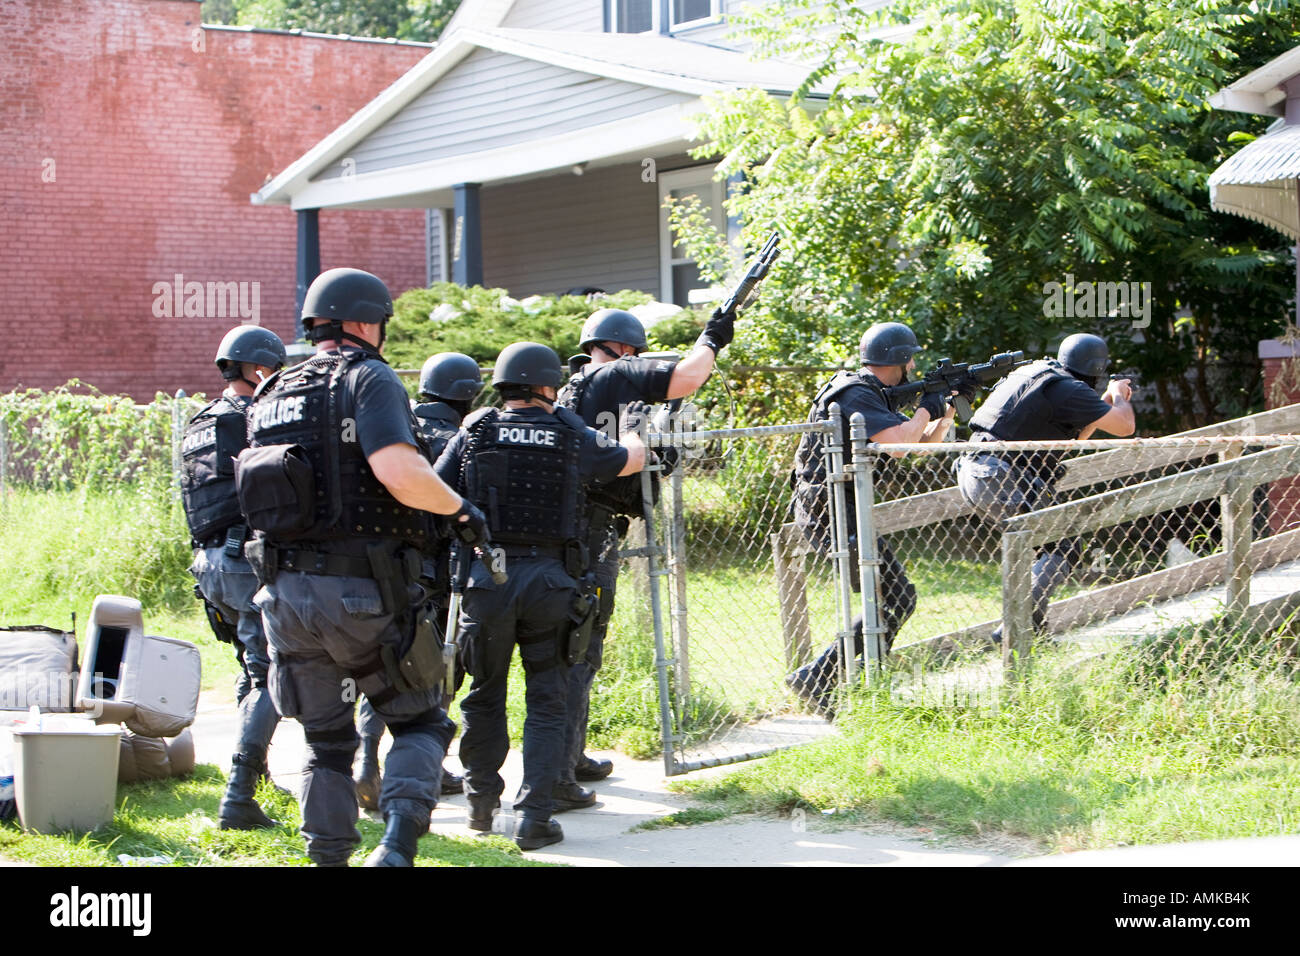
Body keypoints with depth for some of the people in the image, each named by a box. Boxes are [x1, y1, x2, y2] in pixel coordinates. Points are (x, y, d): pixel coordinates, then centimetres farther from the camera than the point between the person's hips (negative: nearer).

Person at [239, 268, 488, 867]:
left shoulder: (271, 396, 15)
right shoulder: (369, 379, -7)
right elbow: (400, 472, -23)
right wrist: (460, 508, -8)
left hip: (286, 591, 6)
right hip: (363, 592, -6)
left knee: (326, 742, 16)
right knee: (420, 723, 9)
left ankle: (329, 857, 12)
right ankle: (398, 843, -12)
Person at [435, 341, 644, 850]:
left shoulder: (473, 435, 1)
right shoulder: (574, 438, 3)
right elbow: (632, 458, 21)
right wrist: (632, 437, 43)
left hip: (486, 578, 1)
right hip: (550, 580, -1)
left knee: (485, 693, 17)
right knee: (546, 702, 6)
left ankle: (481, 801, 24)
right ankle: (533, 815, -1)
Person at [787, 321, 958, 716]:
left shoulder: (873, 395, 17)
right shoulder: (855, 395, -16)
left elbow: (923, 443, 23)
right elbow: (902, 440, -27)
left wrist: (950, 410, 9)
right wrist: (927, 408, -10)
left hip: (843, 510, 11)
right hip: (830, 511, -11)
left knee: (896, 598, 14)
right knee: (895, 600, -11)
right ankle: (816, 680, -12)